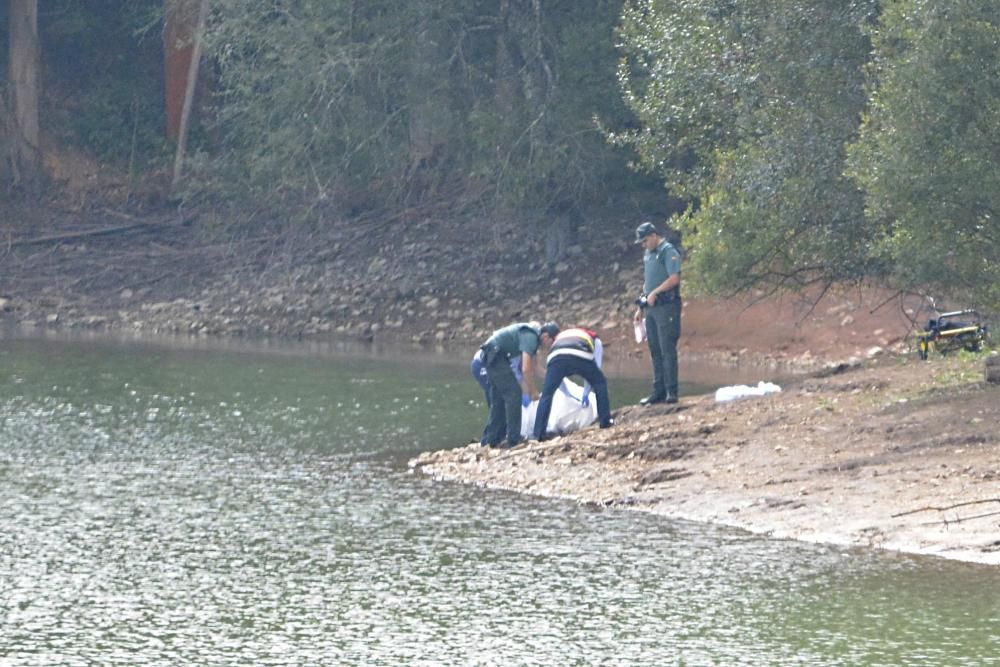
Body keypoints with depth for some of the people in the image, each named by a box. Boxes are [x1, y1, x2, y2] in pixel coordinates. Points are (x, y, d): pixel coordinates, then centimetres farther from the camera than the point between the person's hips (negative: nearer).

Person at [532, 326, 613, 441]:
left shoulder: (559, 337, 47)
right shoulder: (595, 339, 40)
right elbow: (594, 369, 36)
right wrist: (586, 394, 44)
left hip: (556, 357, 2)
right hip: (580, 357, -2)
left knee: (546, 395, 13)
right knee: (600, 383, 24)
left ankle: (539, 434, 6)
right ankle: (605, 421, 23)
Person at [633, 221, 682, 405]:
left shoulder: (668, 252, -8)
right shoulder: (648, 255, 19)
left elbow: (674, 279, -17)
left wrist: (655, 293, -17)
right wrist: (640, 308, 21)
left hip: (666, 307, -9)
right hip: (651, 308, 9)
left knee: (667, 350, -10)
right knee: (655, 351, 9)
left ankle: (672, 392, -10)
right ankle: (659, 391, 12)